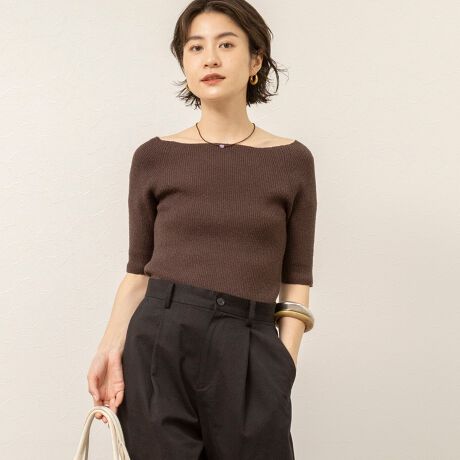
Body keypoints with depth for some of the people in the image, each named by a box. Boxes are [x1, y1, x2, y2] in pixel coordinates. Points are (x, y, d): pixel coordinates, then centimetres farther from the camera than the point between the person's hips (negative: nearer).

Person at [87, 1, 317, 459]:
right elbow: (138, 269, 5)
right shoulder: (154, 157, 4)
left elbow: (296, 278, 5)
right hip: (160, 340, 0)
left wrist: (284, 361, -5)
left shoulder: (291, 161, 4)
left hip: (250, 351, 0)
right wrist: (111, 346, -9)